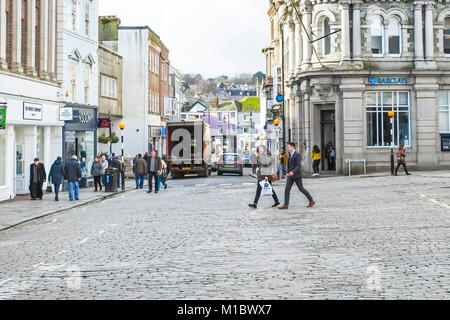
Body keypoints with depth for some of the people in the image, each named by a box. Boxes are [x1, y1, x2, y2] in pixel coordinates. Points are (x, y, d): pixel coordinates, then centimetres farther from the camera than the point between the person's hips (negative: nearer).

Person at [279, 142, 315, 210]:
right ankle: (286, 205, -6)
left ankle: (311, 201, 17)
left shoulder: (297, 155, -14)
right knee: (287, 189, -4)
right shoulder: (291, 155, 13)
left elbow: (299, 165, -23)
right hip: (291, 175, 8)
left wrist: (293, 172, -35)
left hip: (296, 175, -8)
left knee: (301, 189, 2)